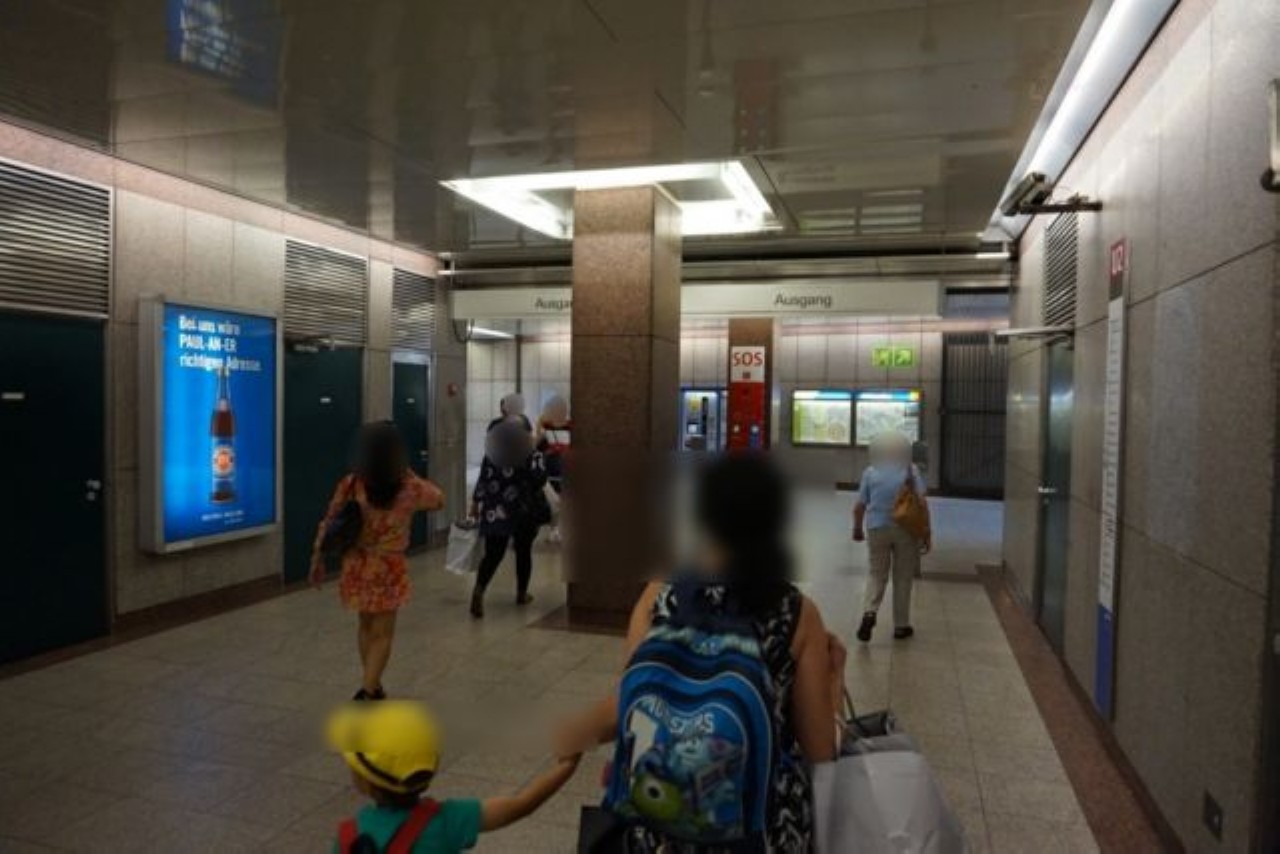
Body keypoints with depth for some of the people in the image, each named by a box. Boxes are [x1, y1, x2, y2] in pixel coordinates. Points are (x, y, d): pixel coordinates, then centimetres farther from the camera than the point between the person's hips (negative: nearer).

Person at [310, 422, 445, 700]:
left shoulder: (350, 485, -10)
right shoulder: (409, 488, -14)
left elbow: (328, 523, -2)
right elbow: (439, 499, 6)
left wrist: (317, 557, 10)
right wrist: (409, 475, 9)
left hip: (356, 566, 4)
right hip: (388, 570, -3)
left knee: (366, 626, 24)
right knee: (382, 634, 9)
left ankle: (372, 686, 38)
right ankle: (367, 693, -1)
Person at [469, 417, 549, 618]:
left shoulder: (492, 452, 3)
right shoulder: (532, 454, -5)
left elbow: (483, 480, 6)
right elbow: (539, 480, -14)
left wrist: (475, 502, 16)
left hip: (495, 512, 2)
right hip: (524, 513, -1)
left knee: (492, 554, 0)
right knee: (524, 552, 15)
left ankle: (479, 591, -22)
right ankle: (522, 594, 26)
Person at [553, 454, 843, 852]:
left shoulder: (659, 599, -11)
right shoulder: (799, 615, -11)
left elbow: (626, 705, -7)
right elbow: (819, 749, -8)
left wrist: (570, 736, 12)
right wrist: (833, 672, 7)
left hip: (664, 814, 0)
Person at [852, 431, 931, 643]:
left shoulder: (870, 472, 0)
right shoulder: (911, 470, -3)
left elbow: (859, 506, 2)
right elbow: (921, 502, -9)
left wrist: (857, 529, 17)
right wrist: (927, 534, -4)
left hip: (877, 528, 1)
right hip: (906, 530, -1)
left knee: (877, 574, 13)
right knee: (903, 578, 12)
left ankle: (869, 612, -10)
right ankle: (901, 625, 18)